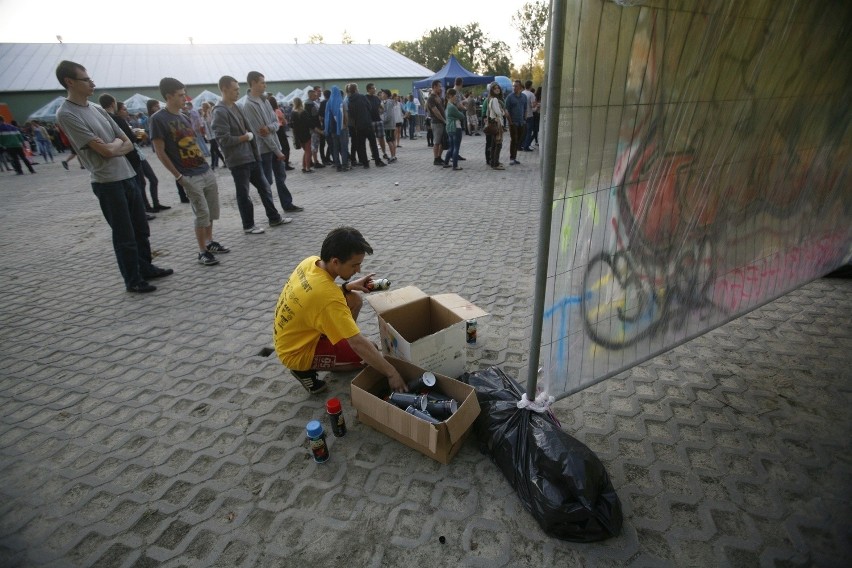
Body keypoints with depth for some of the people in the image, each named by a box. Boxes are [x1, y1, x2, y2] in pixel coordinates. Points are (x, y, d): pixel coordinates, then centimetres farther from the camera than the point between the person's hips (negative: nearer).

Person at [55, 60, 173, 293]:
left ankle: (146, 268, 29)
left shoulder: (98, 109, 12)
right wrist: (118, 142, 3)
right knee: (124, 235, 0)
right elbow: (106, 150, -16)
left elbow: (129, 145, 10)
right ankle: (133, 280, 12)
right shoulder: (67, 114, -11)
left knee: (141, 229, 15)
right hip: (108, 183, -7)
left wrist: (112, 146, -9)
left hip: (128, 176, 8)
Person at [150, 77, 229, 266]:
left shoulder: (184, 117, 13)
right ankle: (202, 251, 5)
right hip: (189, 177, -7)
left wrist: (205, 162, 14)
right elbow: (160, 152, -10)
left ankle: (209, 242, 27)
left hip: (206, 171, 7)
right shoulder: (158, 119, -8)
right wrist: (178, 176, -13)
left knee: (212, 210, 11)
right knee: (202, 213, -6)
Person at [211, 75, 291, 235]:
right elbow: (224, 139, -20)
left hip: (250, 157, 8)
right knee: (243, 194, 3)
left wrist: (249, 136, 5)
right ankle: (248, 226, 15)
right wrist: (245, 137, -11)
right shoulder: (220, 112, -15)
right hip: (237, 160, -8)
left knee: (264, 188, 13)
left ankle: (274, 218, 24)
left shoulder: (235, 107, 13)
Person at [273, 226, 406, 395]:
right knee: (367, 352, -8)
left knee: (355, 299, 0)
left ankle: (337, 349, 15)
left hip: (291, 338, 8)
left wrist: (348, 286, -7)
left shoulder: (311, 262, -12)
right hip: (297, 352, -8)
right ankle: (305, 369, 1)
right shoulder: (328, 298, -36)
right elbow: (358, 343, -33)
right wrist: (391, 373, -25)